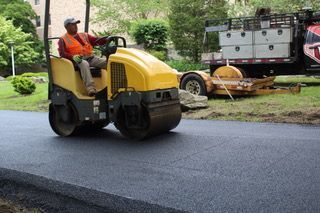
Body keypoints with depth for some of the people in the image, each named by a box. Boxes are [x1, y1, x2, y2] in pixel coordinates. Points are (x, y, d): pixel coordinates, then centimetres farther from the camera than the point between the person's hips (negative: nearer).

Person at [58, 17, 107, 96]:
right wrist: (73, 57, -22)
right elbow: (62, 53, -1)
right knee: (84, 64, -40)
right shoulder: (63, 39, 13)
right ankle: (90, 88, -52)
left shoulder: (84, 35, 26)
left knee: (107, 61, -21)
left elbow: (97, 40, 16)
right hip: (77, 60, -5)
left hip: (91, 58, 5)